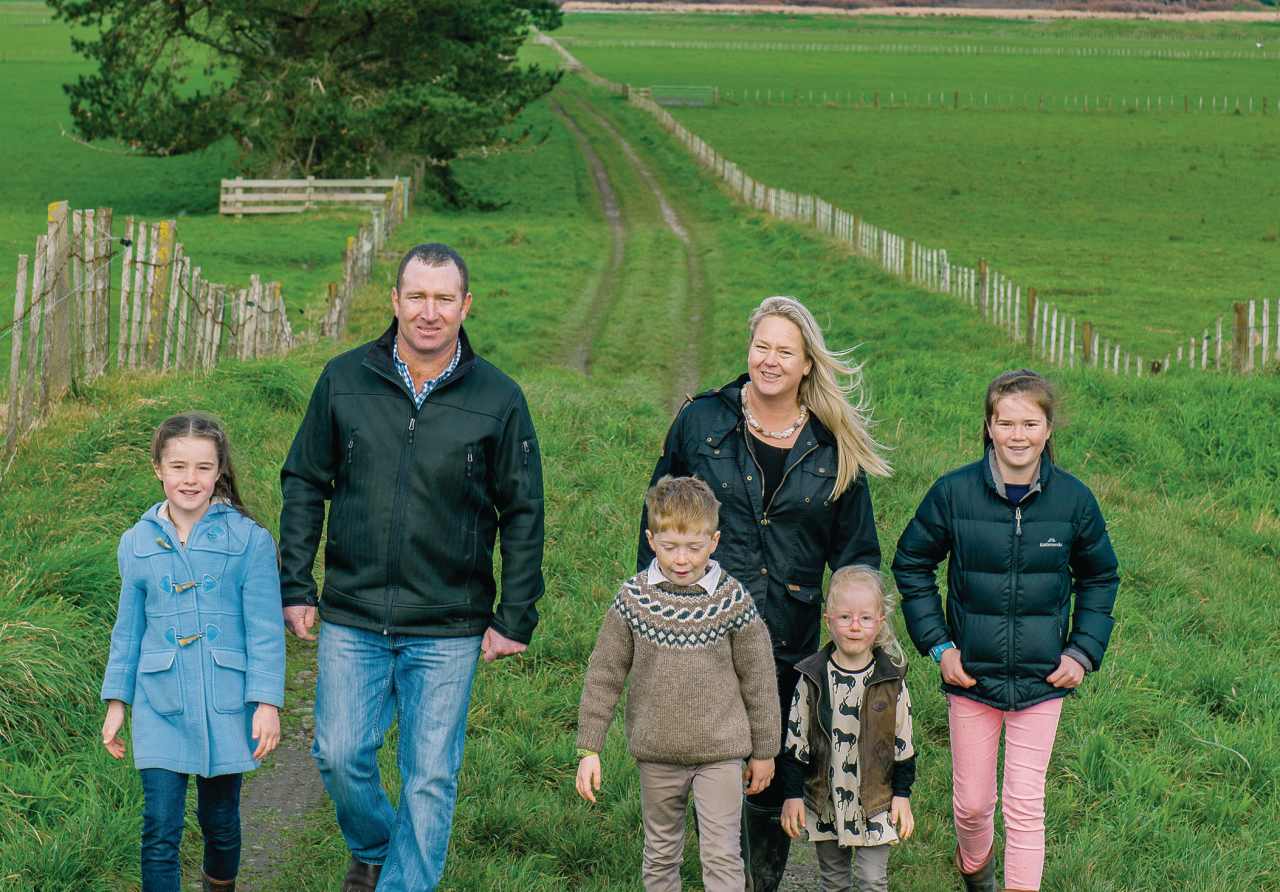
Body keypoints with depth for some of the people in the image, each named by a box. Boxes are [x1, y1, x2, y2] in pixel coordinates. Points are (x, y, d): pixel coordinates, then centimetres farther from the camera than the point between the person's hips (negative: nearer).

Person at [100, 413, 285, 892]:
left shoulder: (248, 539, -6)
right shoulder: (137, 544, 3)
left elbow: (264, 628, -4)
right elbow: (128, 629, 12)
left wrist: (267, 701, -9)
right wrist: (116, 701, 12)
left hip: (226, 705, -1)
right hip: (160, 708, 1)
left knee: (221, 820, 13)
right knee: (160, 830, -5)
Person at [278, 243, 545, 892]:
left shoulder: (498, 399, -2)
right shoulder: (344, 380, 1)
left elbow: (523, 514, 3)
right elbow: (304, 484, 8)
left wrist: (515, 618, 0)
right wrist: (295, 587, 3)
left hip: (448, 630, -1)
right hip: (352, 619, 1)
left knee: (430, 777, 2)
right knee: (340, 754, 2)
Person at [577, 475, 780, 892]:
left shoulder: (733, 600, -9)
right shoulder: (633, 598, -7)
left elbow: (758, 680, 1)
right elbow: (603, 674, 0)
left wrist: (764, 750, 6)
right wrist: (589, 749, -1)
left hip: (720, 751, -2)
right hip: (656, 752, 2)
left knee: (722, 857, -1)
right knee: (661, 855, 15)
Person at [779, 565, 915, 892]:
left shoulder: (891, 680, -5)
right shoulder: (813, 678, -5)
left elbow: (903, 743, 3)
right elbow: (795, 740, 0)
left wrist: (902, 793, 2)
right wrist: (792, 794, 0)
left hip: (876, 804, -1)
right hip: (826, 803, 1)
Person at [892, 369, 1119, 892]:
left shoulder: (1074, 500, -5)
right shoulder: (954, 492, -9)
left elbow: (1099, 578, 11)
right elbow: (911, 563, 5)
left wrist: (1084, 652, 1)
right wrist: (937, 644, -2)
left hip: (1041, 680, 0)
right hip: (971, 674, 0)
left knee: (1025, 804, 0)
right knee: (972, 802, 11)